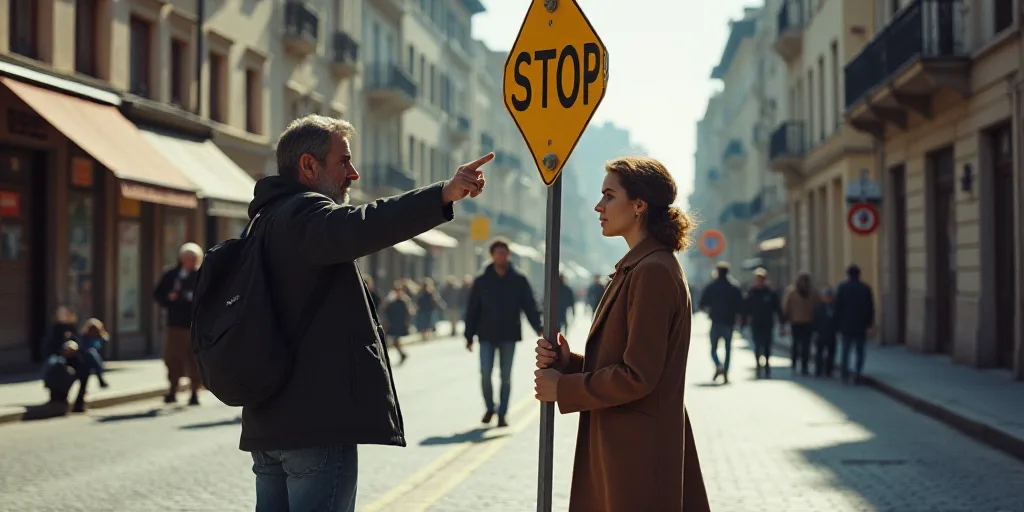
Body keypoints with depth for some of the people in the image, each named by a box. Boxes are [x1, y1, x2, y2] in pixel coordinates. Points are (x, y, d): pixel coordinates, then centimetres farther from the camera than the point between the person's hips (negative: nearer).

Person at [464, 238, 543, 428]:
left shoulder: (519, 281, 0)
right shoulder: (481, 282, 1)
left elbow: (530, 306, -4)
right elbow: (472, 310, 3)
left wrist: (538, 327, -18)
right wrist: (469, 336, 0)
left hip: (509, 336, 0)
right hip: (487, 335, 0)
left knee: (505, 376, 4)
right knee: (485, 374, -6)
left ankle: (502, 413, 12)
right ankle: (489, 408, 14)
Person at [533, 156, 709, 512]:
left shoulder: (652, 272, -17)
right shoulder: (637, 268, 15)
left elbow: (637, 376, -21)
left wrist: (562, 387, -11)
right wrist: (568, 362, 1)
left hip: (636, 453, -10)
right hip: (622, 445, 10)